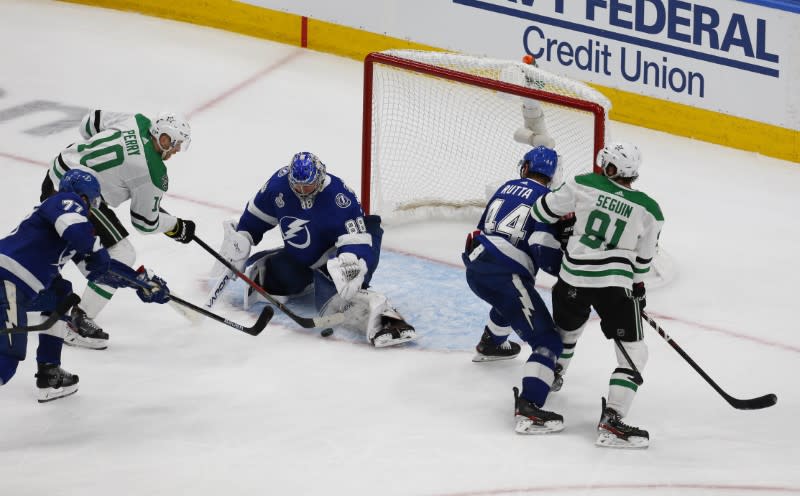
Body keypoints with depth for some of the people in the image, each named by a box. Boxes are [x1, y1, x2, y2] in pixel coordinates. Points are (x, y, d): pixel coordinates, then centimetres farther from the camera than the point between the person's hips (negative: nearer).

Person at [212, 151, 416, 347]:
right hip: (299, 257, 7)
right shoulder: (279, 184, -14)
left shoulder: (339, 196, -30)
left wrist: (351, 264, -52)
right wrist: (238, 242, 7)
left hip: (333, 254, -7)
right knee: (255, 269, 1)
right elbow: (256, 216, 4)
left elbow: (356, 241, -33)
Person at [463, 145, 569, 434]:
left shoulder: (507, 188, 18)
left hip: (475, 267, 8)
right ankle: (528, 409, -28)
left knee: (513, 299, 42)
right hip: (504, 276, -8)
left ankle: (489, 345, 66)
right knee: (547, 342, -10)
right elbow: (545, 252, -12)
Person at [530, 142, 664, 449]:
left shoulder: (584, 185, 0)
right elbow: (642, 260, 10)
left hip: (573, 278, 3)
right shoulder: (648, 210, 0)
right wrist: (637, 286, 27)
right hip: (615, 285, -3)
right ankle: (611, 422, -11)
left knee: (566, 330, 31)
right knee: (633, 353, 1)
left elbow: (544, 211, 10)